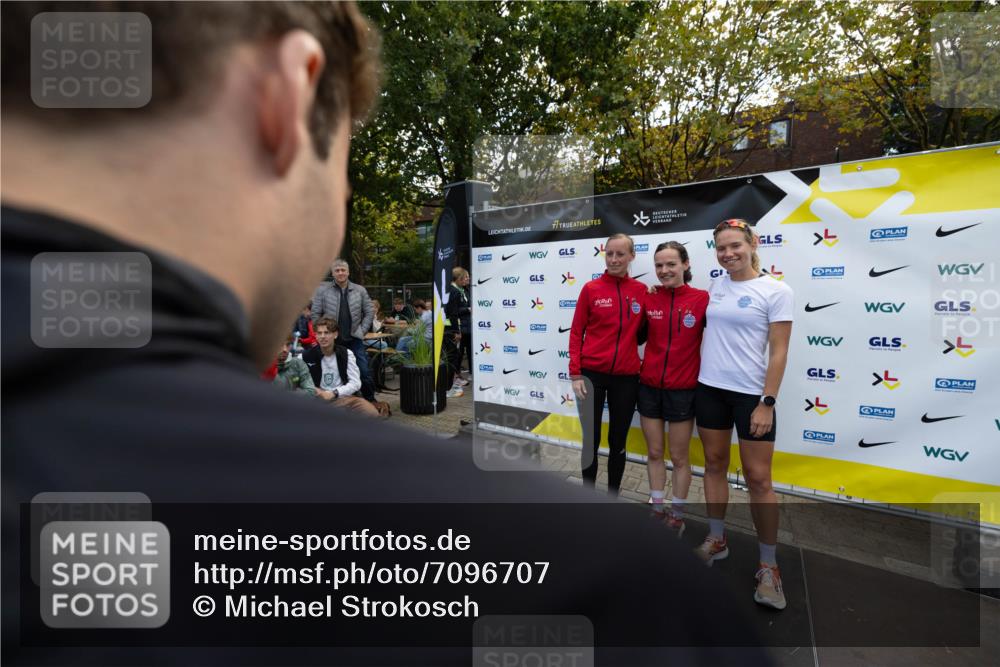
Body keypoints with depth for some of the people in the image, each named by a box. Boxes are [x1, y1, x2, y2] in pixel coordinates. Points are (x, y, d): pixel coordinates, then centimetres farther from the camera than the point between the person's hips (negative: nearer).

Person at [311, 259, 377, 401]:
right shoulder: (322, 290, 0)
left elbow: (369, 312, 9)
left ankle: (370, 401, 18)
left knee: (365, 372, 3)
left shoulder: (360, 290, 6)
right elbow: (315, 314, 2)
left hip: (355, 339, 1)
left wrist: (362, 330, 1)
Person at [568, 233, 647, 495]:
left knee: (618, 442, 14)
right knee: (591, 440, 8)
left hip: (626, 377, 2)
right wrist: (575, 373, -6)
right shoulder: (591, 289, -4)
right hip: (592, 374, -2)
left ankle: (613, 497, 31)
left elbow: (641, 333, 11)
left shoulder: (641, 291, 1)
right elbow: (576, 332, -2)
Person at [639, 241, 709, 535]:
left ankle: (677, 516, 29)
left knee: (679, 457, 11)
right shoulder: (648, 298, -1)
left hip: (683, 389, -3)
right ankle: (658, 511, 32)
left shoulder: (702, 299, -10)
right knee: (654, 453, 15)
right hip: (649, 387, 3)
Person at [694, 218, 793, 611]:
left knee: (758, 479, 0)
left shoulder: (776, 291, -7)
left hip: (752, 394, -5)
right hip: (709, 388, 5)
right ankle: (716, 540, 30)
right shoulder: (714, 286, 7)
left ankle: (768, 567, 15)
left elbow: (778, 353, -10)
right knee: (715, 465, 13)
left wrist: (767, 403, -14)